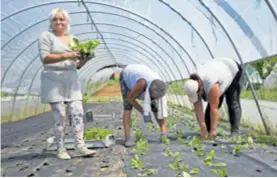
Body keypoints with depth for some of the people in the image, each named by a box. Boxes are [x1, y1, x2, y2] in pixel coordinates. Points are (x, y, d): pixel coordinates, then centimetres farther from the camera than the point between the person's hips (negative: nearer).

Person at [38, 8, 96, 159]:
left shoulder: (73, 39, 18)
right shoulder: (46, 36, 3)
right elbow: (44, 58, -11)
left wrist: (85, 58, -3)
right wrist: (66, 56, -19)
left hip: (71, 81, 5)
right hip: (54, 81, -5)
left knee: (78, 113, -4)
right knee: (60, 115, -5)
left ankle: (80, 147, -1)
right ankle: (60, 149, 6)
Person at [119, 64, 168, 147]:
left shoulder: (159, 89, -28)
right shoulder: (142, 84, -46)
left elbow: (162, 110, -24)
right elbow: (129, 98, -32)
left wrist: (163, 131, -28)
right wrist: (143, 112, -35)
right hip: (127, 76, -4)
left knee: (155, 106, -5)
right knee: (128, 107, -23)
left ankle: (164, 133, 9)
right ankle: (127, 138, -24)